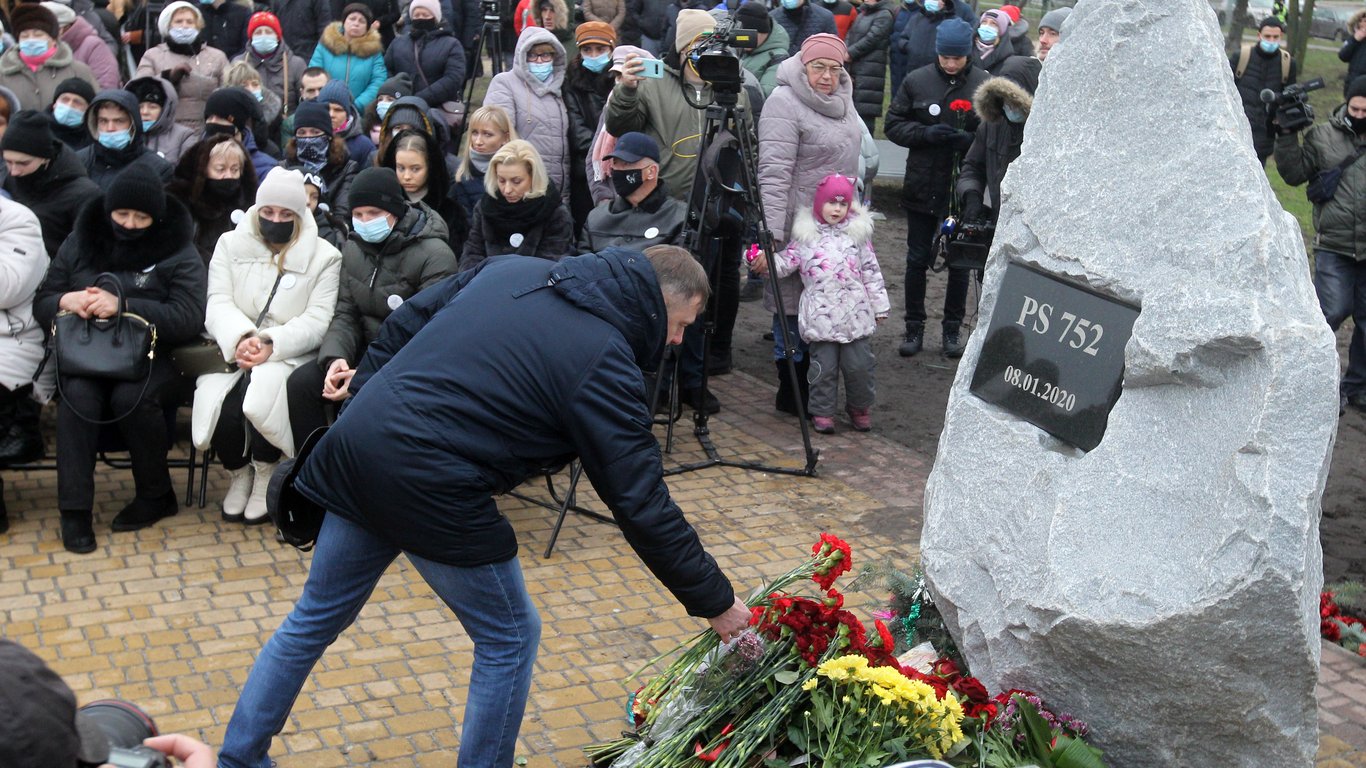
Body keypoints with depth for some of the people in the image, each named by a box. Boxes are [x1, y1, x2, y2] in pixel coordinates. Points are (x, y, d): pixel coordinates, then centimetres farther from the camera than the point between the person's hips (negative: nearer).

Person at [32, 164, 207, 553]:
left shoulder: (178, 253, 1)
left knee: (131, 397, -33)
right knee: (77, 395, -31)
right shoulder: (79, 243, 12)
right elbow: (41, 304, 12)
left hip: (152, 358, -2)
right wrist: (65, 301, -14)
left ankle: (155, 495, -11)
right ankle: (74, 509, -25)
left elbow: (190, 319, -12)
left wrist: (124, 307, -24)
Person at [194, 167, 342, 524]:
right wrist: (241, 338, -21)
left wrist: (271, 344, -22)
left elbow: (317, 320, -6)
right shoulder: (230, 245, 12)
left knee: (261, 397, -33)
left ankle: (264, 471, -2)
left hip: (290, 357, -2)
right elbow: (218, 303, 0)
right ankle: (239, 472, 5)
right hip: (232, 353, 2)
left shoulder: (324, 257, 5)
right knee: (222, 405, -28)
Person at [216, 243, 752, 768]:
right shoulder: (605, 362, -10)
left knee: (316, 618, 24)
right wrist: (715, 602, -1)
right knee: (510, 638, 13)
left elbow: (403, 322, 15)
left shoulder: (512, 269, 10)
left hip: (357, 446, 8)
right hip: (431, 488, -8)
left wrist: (363, 401, 23)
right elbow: (642, 506, -9)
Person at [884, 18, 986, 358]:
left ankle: (953, 329, 25)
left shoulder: (984, 85, -8)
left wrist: (969, 139, -21)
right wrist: (925, 133, -14)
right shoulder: (917, 81, -4)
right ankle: (914, 328, 21)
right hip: (922, 187, 1)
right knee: (917, 260, 9)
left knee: (960, 262, 11)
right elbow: (893, 124, 2)